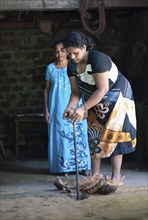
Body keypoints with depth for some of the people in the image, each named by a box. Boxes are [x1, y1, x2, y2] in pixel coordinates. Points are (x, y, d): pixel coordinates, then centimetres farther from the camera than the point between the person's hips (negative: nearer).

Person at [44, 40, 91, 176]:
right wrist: (46, 109, 2)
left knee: (78, 134, -2)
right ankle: (63, 167, 7)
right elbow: (47, 89, 8)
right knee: (60, 135, 1)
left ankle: (83, 166, 4)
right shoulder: (51, 68, 5)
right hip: (58, 107, 1)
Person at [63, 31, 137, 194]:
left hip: (116, 97, -7)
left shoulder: (98, 59, -30)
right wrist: (70, 107, -23)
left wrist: (83, 108, -36)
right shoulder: (72, 66, -7)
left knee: (112, 136, -12)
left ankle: (116, 177, -11)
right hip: (96, 101, 7)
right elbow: (76, 92, -4)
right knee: (94, 137, 2)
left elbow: (102, 89, -32)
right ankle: (96, 176, 5)